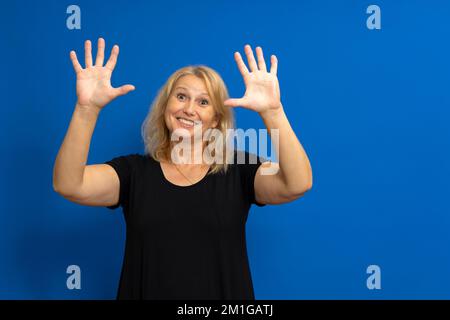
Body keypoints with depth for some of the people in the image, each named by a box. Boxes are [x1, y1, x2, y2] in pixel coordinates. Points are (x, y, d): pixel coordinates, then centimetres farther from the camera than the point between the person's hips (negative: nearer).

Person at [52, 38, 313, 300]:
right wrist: (87, 108, -31)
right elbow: (69, 186, -18)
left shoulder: (238, 169, -6)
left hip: (225, 297, 0)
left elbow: (297, 185, -22)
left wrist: (272, 111, -33)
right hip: (146, 292, 1)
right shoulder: (133, 171, -4)